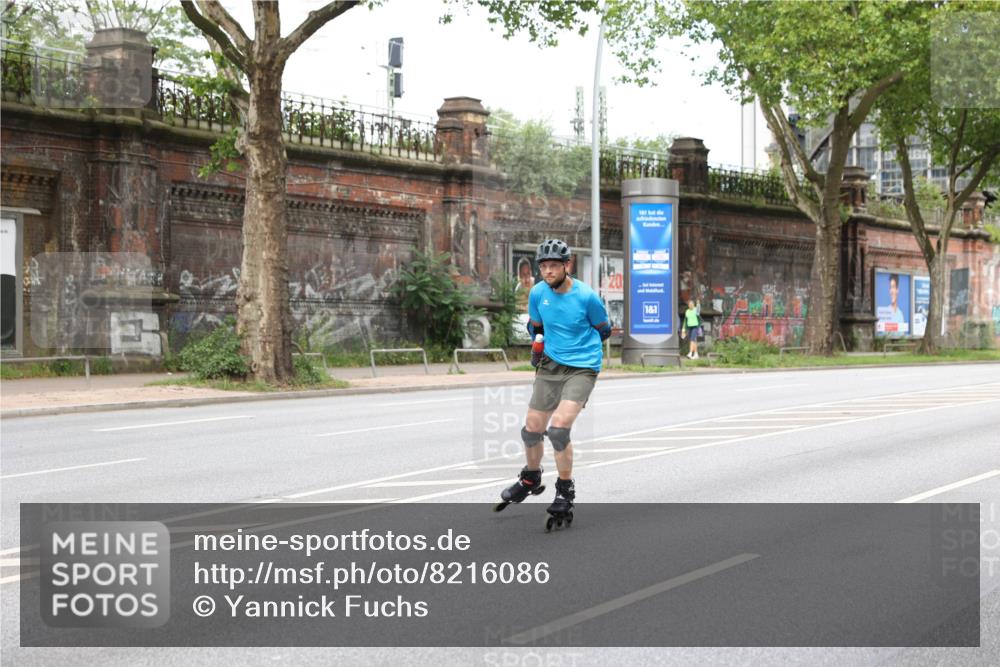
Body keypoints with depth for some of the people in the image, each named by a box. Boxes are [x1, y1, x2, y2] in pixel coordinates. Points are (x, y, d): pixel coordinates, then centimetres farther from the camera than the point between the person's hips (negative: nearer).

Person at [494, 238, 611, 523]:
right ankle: (531, 478, 39)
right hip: (550, 366, 5)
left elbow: (603, 330, 2)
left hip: (582, 368, -5)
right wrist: (539, 343, 1)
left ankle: (566, 490, -2)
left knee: (558, 427, -21)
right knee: (532, 429, 10)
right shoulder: (538, 293, -4)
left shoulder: (586, 296, -15)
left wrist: (579, 347, 6)